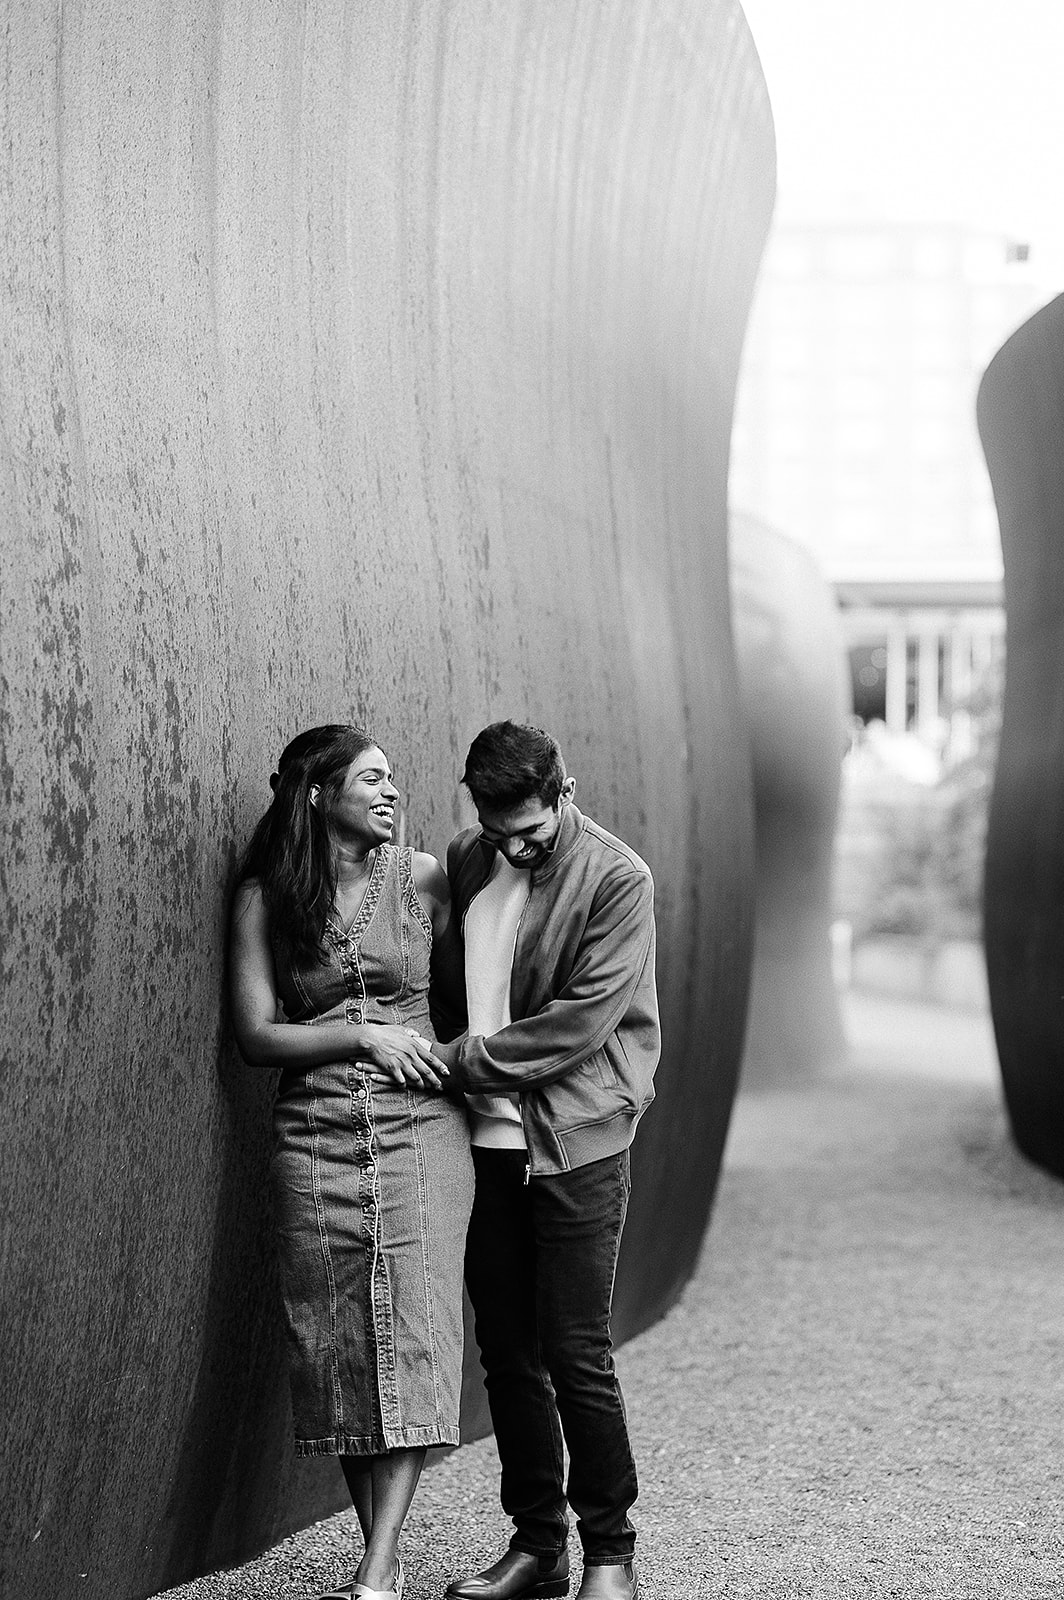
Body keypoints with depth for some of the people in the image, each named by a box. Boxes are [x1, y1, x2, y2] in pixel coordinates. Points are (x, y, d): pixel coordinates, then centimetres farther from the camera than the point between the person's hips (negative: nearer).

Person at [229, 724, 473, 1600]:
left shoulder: (422, 879, 5)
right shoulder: (264, 900, 5)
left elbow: (462, 993, 15)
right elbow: (257, 1035, 1)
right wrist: (366, 1038, -8)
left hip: (420, 1127, -1)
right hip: (316, 1136, 1)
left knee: (413, 1330, -11)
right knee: (338, 1341, 0)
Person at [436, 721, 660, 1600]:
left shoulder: (617, 879, -9)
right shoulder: (466, 861, 8)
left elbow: (583, 1021, -15)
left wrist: (469, 1059, -12)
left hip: (576, 1141, -5)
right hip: (486, 1139, 5)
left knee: (576, 1356, -3)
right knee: (506, 1353, 9)